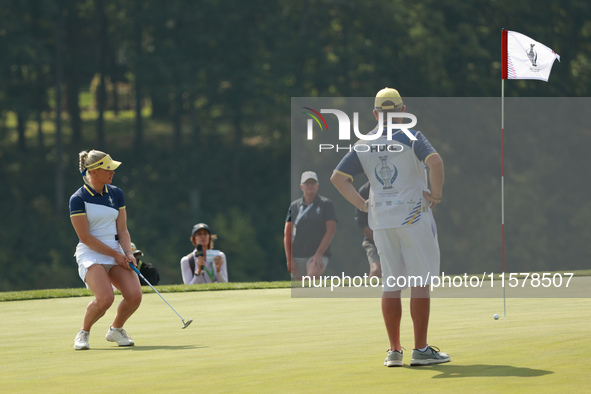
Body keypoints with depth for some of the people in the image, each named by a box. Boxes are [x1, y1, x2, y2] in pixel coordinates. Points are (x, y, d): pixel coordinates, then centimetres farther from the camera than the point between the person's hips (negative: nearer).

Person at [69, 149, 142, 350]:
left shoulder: (116, 194, 9)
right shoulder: (78, 199, -8)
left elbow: (122, 230, 10)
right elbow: (85, 237, -11)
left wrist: (128, 253, -8)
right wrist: (115, 254, -13)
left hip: (116, 253, 5)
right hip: (91, 255, -5)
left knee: (135, 295, -17)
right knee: (105, 298, -29)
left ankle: (115, 329, 13)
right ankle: (83, 333, 0)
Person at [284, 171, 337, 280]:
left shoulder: (326, 204, 0)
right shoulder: (294, 206, 8)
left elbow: (331, 230, -6)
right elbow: (287, 233, 6)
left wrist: (319, 254, -15)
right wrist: (290, 259, -3)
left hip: (318, 256, -4)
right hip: (297, 257, 4)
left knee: (313, 276, -31)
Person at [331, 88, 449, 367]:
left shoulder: (363, 145, 8)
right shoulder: (410, 137, -6)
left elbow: (338, 177, 7)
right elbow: (434, 160, -23)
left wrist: (361, 204, 8)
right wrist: (437, 194, -13)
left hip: (380, 221, 5)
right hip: (413, 216, -5)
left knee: (391, 284, 9)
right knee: (420, 281, -1)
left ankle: (394, 351, 8)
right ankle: (420, 349, -5)